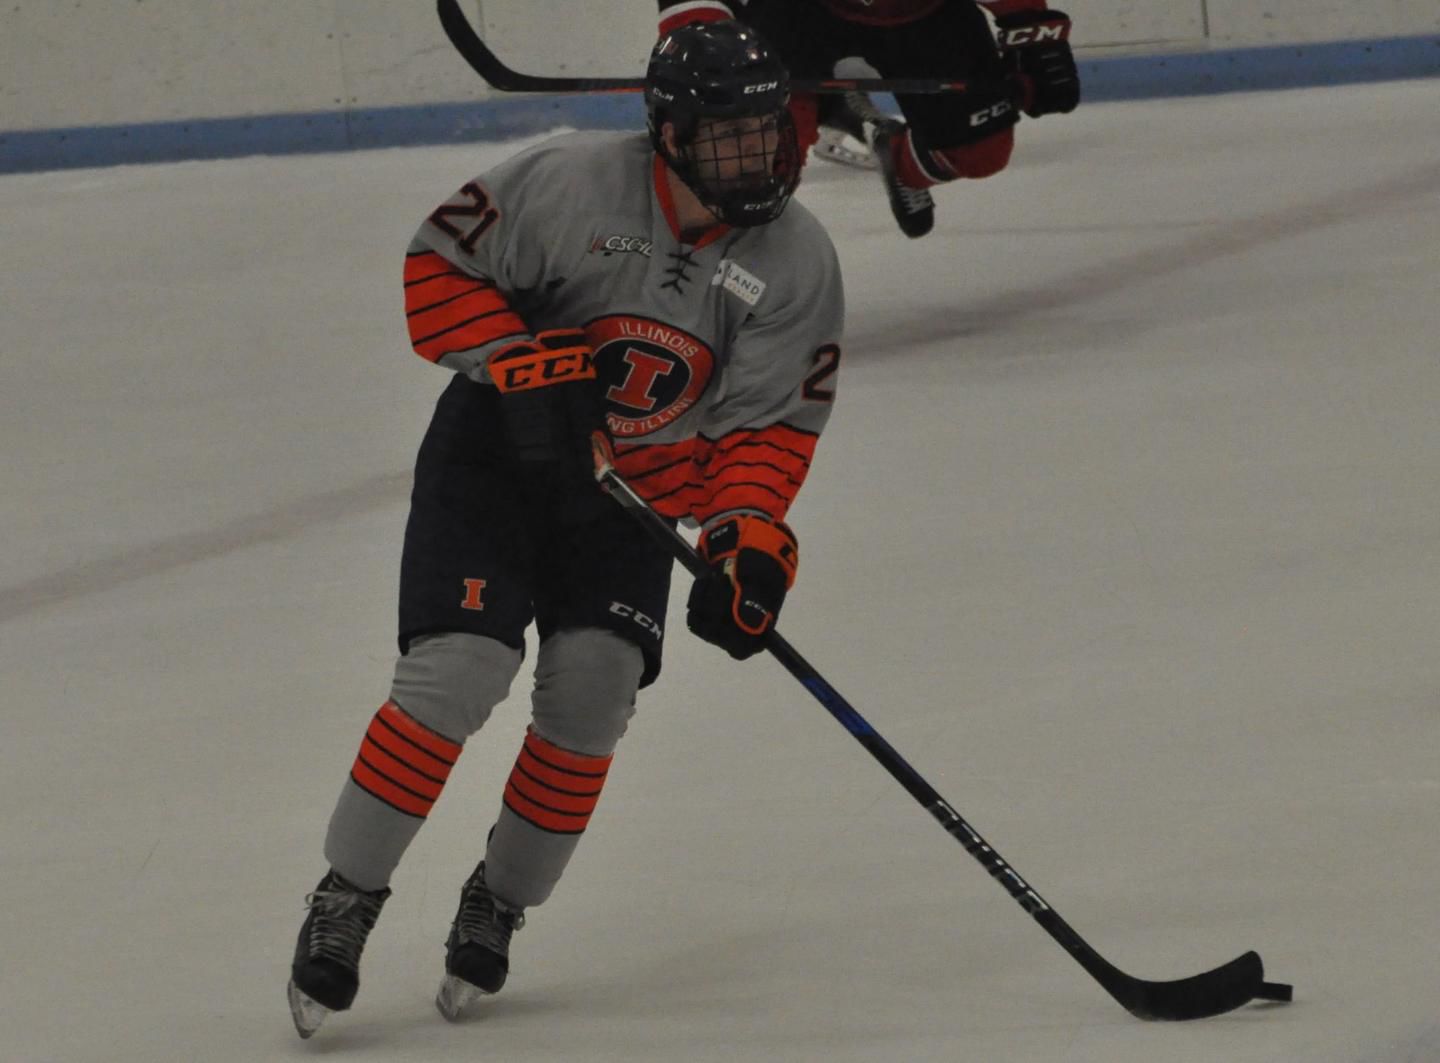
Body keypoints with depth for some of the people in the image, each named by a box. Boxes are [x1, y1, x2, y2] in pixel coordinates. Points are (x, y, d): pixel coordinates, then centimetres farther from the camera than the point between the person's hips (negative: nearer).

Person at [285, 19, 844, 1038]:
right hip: (495, 452, -3)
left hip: (636, 483, 3)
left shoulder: (797, 261, -11)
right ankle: (344, 902, -4)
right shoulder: (571, 182, -21)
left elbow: (770, 423, -8)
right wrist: (524, 367, -23)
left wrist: (748, 538, -23)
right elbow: (441, 264, -13)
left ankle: (499, 905, 10)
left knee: (593, 687, -12)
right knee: (456, 670, -16)